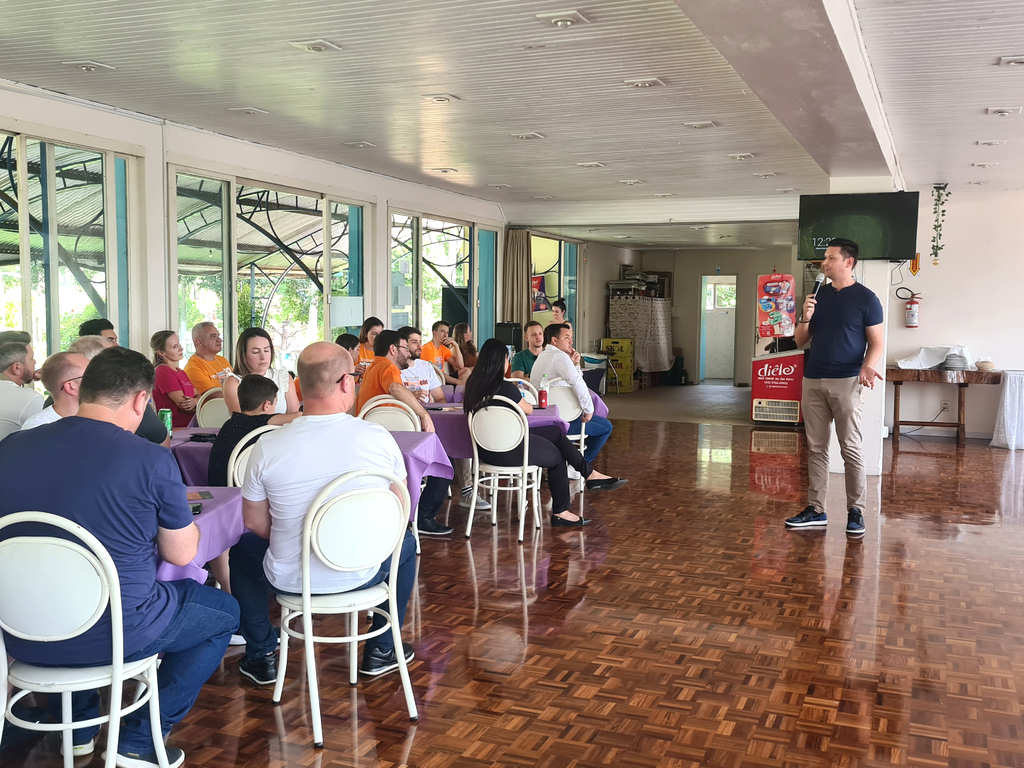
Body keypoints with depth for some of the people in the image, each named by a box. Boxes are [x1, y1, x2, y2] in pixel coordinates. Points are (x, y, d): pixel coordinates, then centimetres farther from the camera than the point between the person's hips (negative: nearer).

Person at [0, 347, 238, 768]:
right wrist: (174, 505, 14)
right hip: (115, 635, -5)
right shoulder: (152, 460, -17)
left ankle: (78, 725, 40)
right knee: (224, 611, 20)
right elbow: (181, 554, -6)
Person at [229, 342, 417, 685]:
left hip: (290, 580, 0)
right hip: (362, 575, 0)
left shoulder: (268, 447, -16)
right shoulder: (379, 437, -15)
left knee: (242, 549, 31)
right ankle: (381, 651, 35)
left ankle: (261, 656, 34)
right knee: (405, 542, 32)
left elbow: (254, 522, -2)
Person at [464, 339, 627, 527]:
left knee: (555, 433, 16)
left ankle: (590, 475, 21)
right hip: (507, 451, -8)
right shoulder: (506, 388, -20)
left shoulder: (473, 385, -1)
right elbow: (529, 410, -2)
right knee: (557, 457, 18)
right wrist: (521, 399, 19)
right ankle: (560, 512, 31)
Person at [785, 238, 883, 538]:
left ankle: (856, 512, 5)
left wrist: (867, 367, -22)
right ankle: (815, 510, 13)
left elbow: (877, 342, -3)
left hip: (846, 382, -5)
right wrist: (805, 318, -6)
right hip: (813, 381, 5)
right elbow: (800, 340, 15)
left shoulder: (865, 298, -2)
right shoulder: (819, 295, 12)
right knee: (816, 449, 7)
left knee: (851, 449, -3)